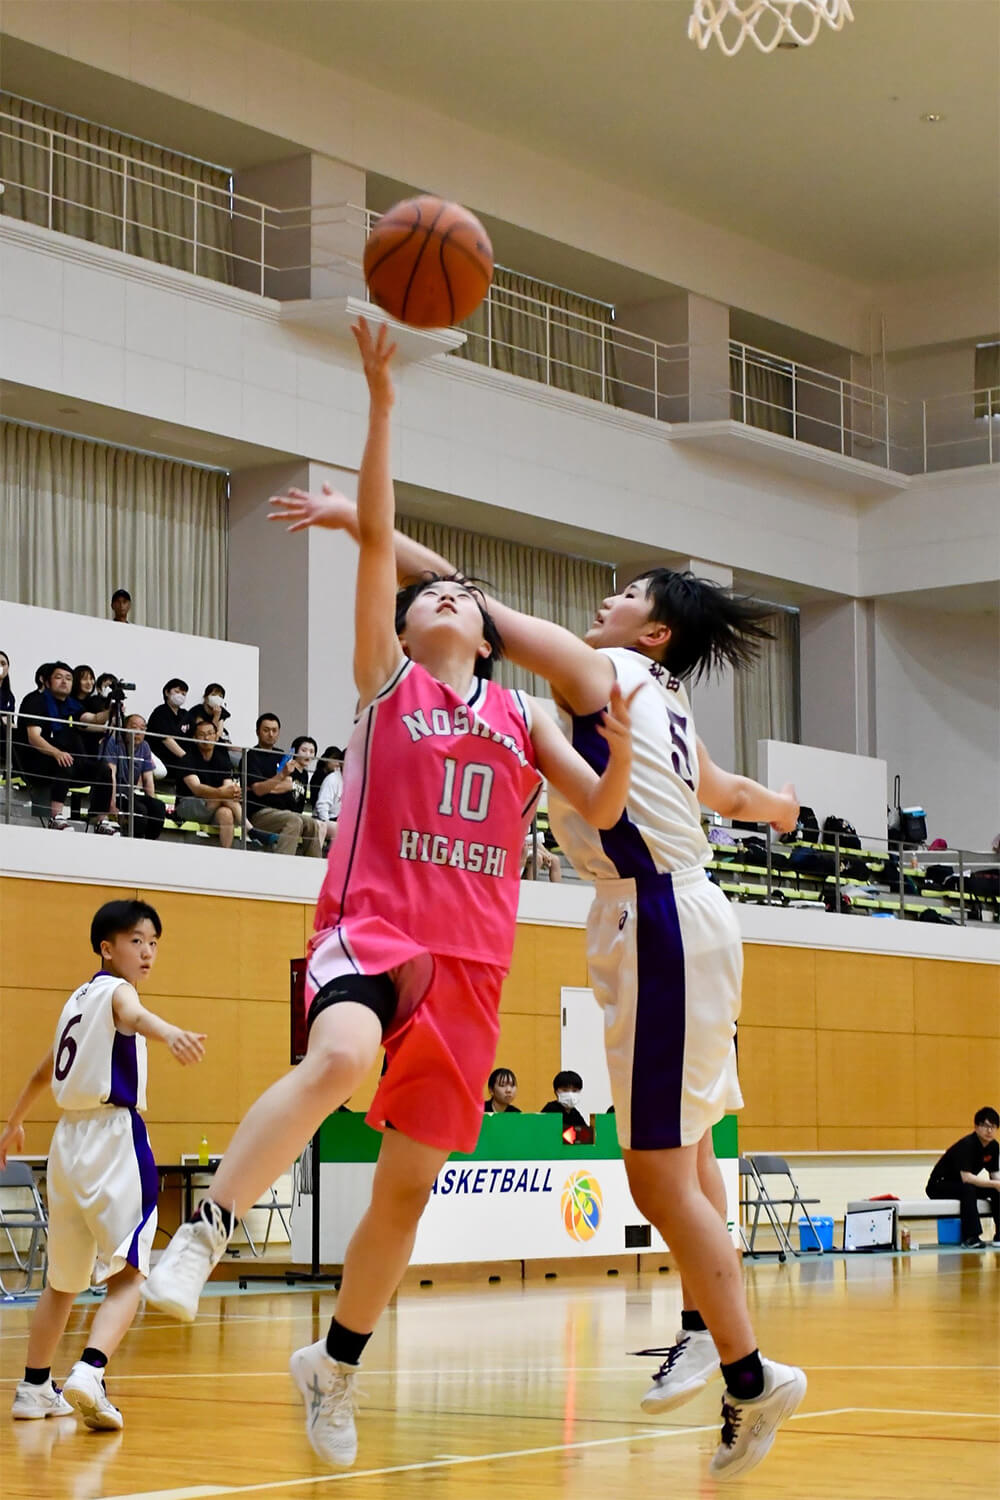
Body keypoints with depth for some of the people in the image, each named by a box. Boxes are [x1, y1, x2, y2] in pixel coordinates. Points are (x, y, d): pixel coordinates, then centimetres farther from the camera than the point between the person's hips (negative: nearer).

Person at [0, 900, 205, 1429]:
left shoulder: (79, 998, 19)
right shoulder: (115, 990, -5)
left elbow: (43, 1071, 34)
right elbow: (134, 1016, -33)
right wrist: (170, 1033, -55)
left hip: (69, 1139, 8)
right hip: (113, 1136, -8)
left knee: (63, 1279, 19)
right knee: (126, 1275, -13)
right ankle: (89, 1373, -32)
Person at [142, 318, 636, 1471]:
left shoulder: (521, 718, 19)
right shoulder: (387, 677, 10)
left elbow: (599, 811, 11)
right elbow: (376, 535, 0)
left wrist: (619, 751, -10)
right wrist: (380, 401, -7)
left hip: (472, 956, 4)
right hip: (373, 925, -4)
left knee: (409, 1182, 6)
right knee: (339, 1060, -37)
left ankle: (335, 1364, 25)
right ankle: (201, 1234, -26)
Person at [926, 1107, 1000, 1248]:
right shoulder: (967, 1145, -26)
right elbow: (966, 1177, -34)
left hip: (961, 1184, 7)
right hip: (939, 1185, -7)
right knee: (968, 1189, -36)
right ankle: (970, 1237, -36)